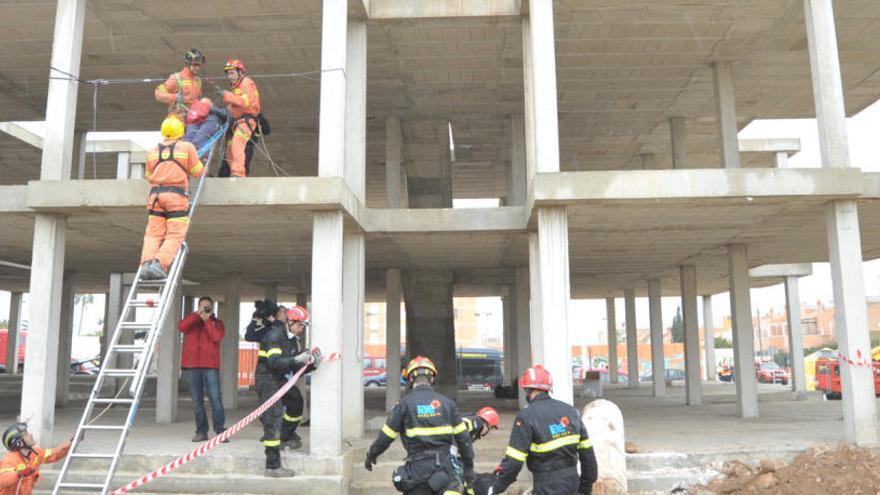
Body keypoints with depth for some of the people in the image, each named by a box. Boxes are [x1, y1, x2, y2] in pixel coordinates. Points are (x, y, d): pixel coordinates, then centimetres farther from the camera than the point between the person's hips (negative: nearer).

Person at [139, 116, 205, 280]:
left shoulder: (152, 152, 15)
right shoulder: (187, 147, 3)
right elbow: (198, 172, 7)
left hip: (155, 194, 4)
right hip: (176, 195, -4)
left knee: (153, 235, 4)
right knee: (174, 236, -5)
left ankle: (147, 261, -18)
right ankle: (159, 263, -26)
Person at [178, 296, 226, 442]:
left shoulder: (217, 323, 12)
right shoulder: (191, 321, 16)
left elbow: (217, 337, -8)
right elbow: (181, 327, -7)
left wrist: (207, 320, -8)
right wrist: (197, 314, -13)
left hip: (210, 366, -2)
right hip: (191, 366, 2)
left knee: (215, 399, -8)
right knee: (197, 401, 4)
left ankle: (220, 430, -4)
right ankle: (201, 431, 10)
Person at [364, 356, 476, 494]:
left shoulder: (405, 404, -3)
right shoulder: (446, 402, 5)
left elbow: (386, 436, 0)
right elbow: (463, 437, 7)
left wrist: (371, 455, 17)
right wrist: (469, 466, 17)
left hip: (418, 468, -1)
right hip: (445, 467, 1)